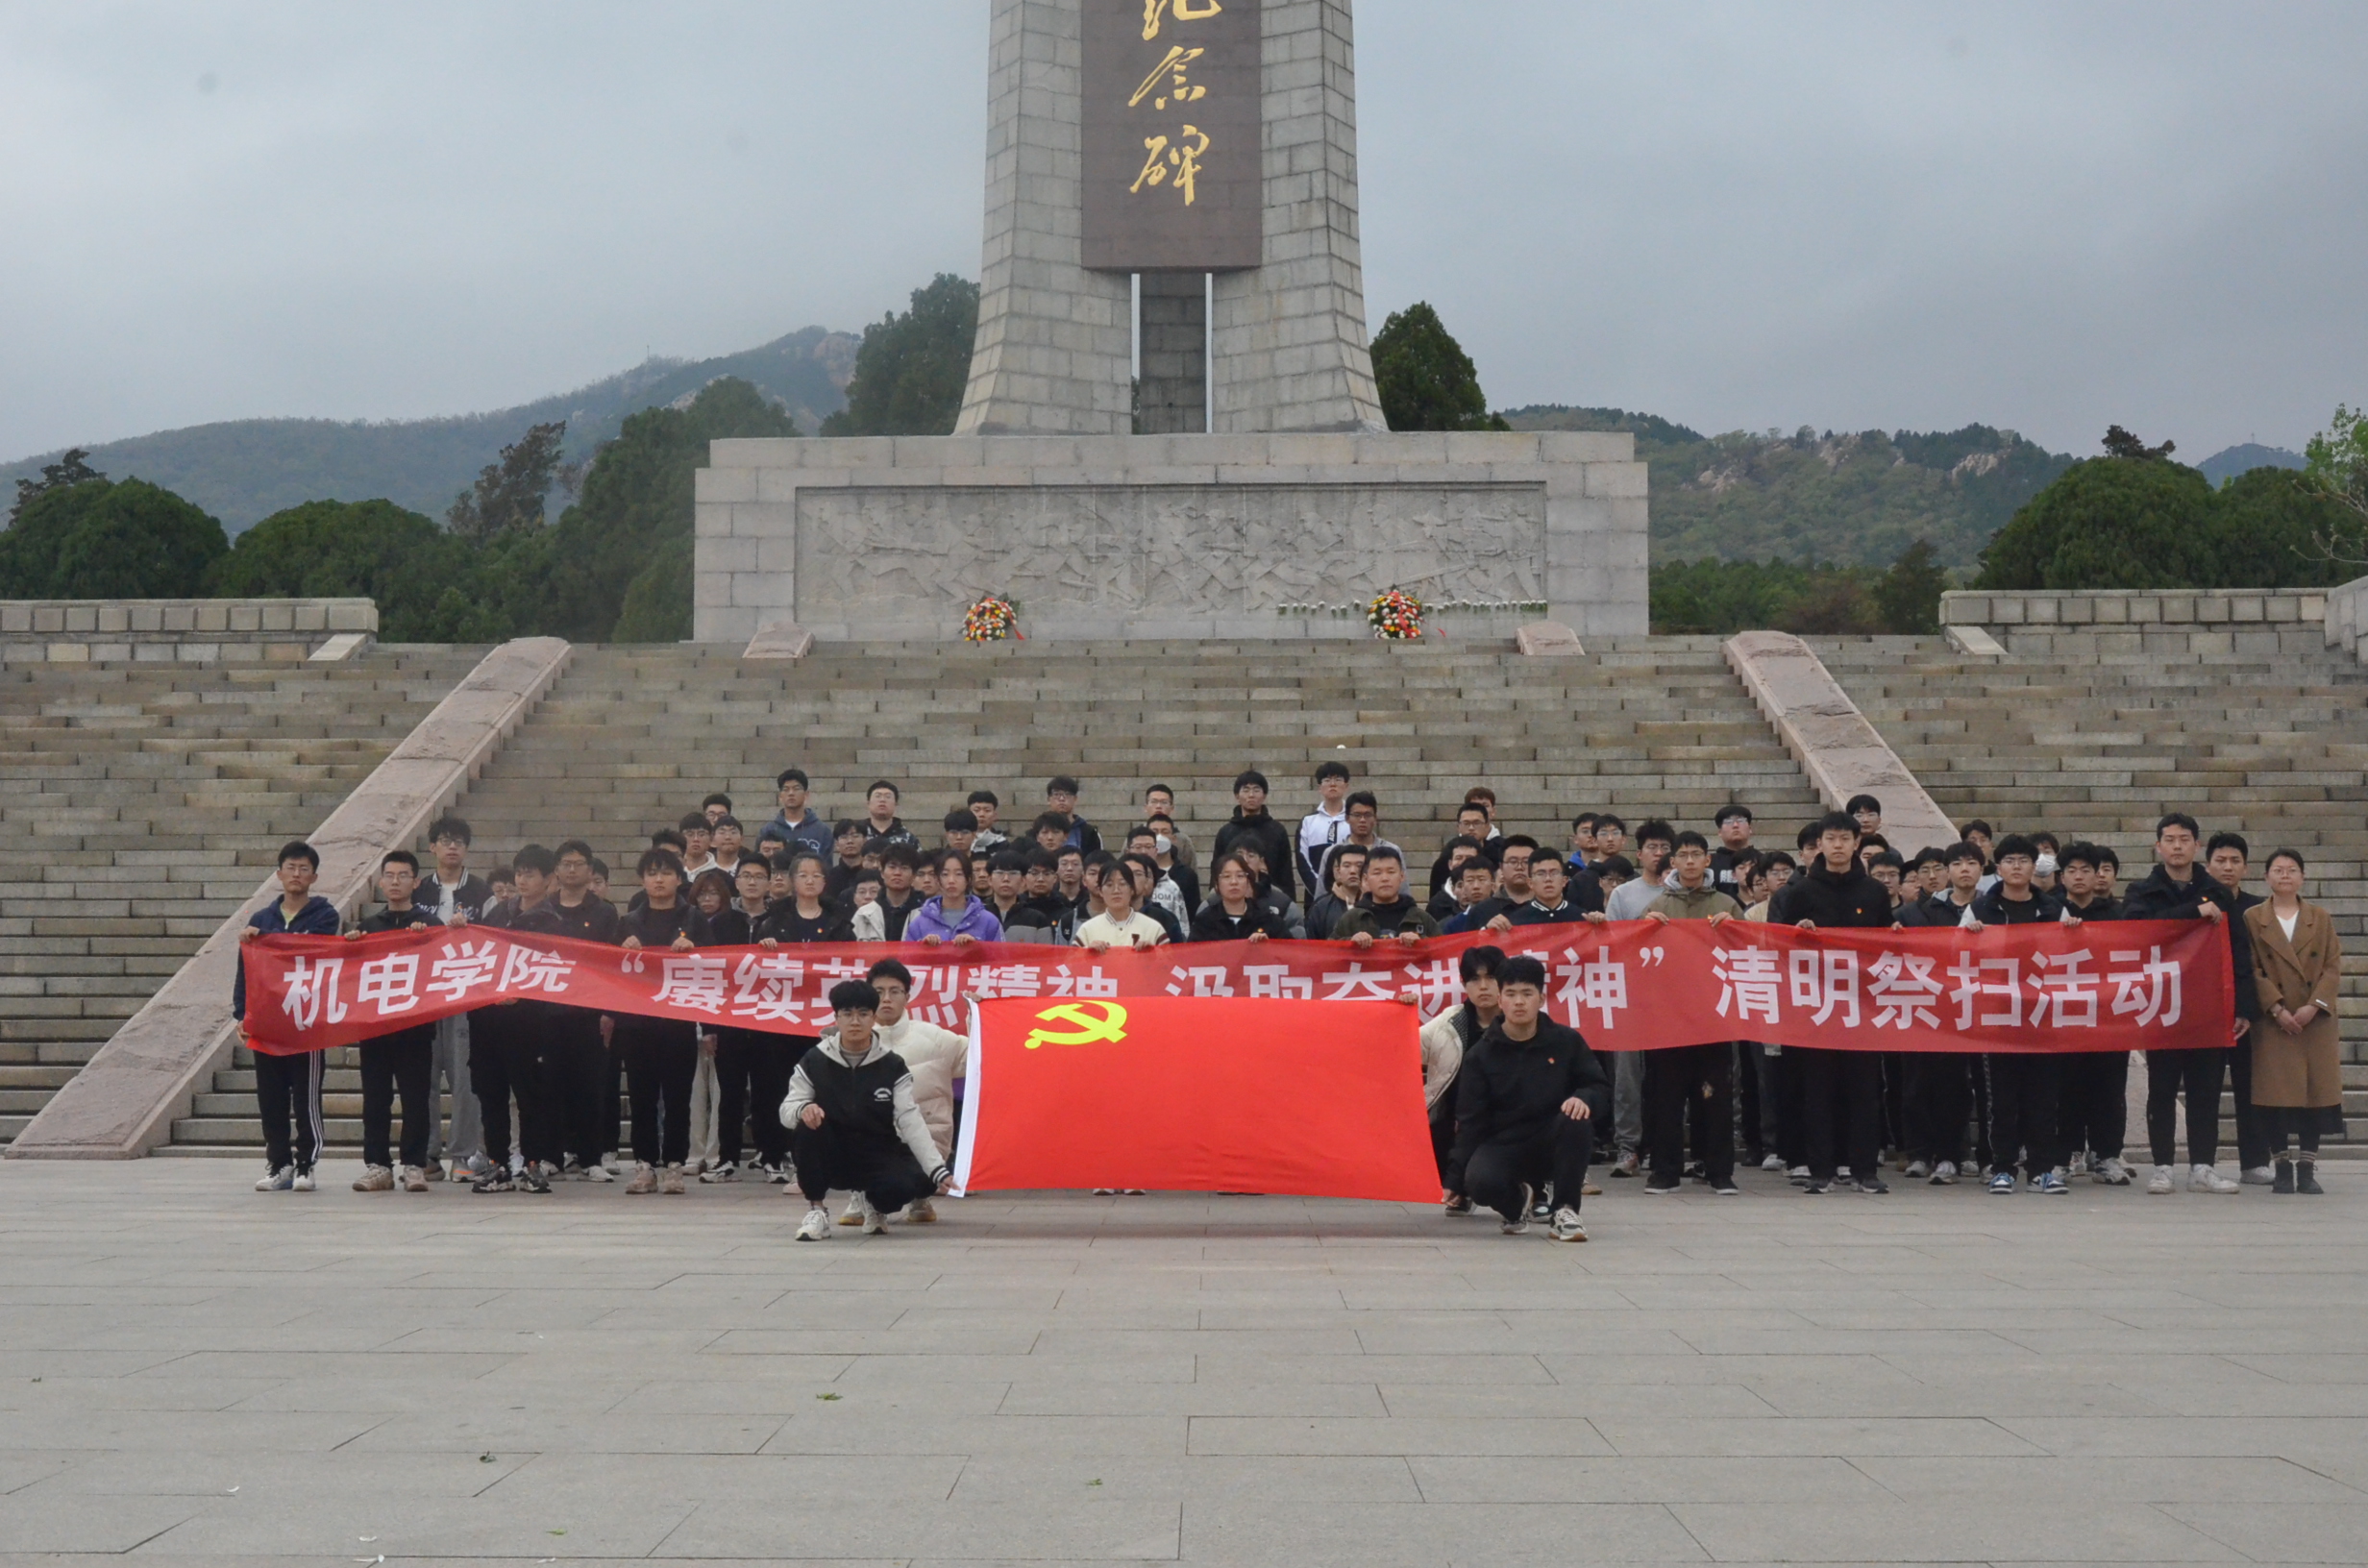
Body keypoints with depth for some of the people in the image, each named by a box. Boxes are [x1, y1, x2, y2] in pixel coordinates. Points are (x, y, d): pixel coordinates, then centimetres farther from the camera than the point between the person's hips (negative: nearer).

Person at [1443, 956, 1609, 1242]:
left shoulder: (1566, 1041, 0)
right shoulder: (1481, 1054, -2)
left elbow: (1601, 1087, 2)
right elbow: (1470, 1121, -3)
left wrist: (1584, 1098, -25)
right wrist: (1454, 1181, -11)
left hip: (1553, 1143, 0)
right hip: (1503, 1143, 0)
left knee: (1576, 1120, -33)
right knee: (1480, 1182, -32)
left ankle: (1565, 1210, -15)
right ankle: (1517, 1199, 7)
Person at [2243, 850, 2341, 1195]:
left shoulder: (2321, 918, 10)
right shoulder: (2252, 918, 4)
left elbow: (2333, 967, 3)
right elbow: (2252, 970, -2)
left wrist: (2314, 1006, -11)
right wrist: (2277, 1008, -13)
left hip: (2316, 1021, 2)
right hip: (2272, 1023, -2)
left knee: (2315, 1092, 0)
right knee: (2276, 1094, -4)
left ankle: (2307, 1167, 7)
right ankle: (2282, 1167, 4)